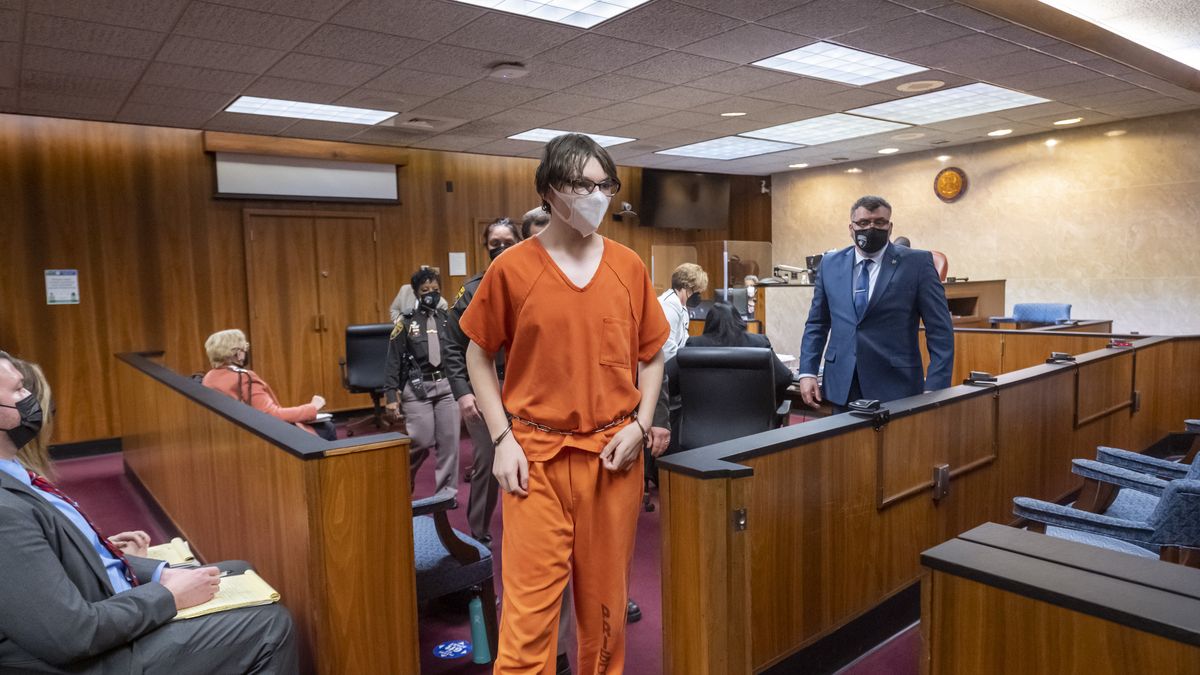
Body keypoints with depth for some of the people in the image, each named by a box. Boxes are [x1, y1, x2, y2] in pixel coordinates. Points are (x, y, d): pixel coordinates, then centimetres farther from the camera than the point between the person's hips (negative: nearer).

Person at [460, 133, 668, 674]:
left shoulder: (628, 266, 4)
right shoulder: (511, 269, -4)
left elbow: (652, 355, 12)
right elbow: (478, 356, 4)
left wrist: (640, 425, -1)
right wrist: (502, 439, -5)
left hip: (613, 455, 3)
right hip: (537, 455, -2)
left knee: (605, 599, 14)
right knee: (530, 604, 0)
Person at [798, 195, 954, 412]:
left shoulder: (917, 263, -2)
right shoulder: (831, 264, 8)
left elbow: (940, 329, -3)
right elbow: (817, 323, 12)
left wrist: (935, 389, -10)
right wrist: (807, 372, 3)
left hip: (895, 386, -3)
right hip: (842, 386, 3)